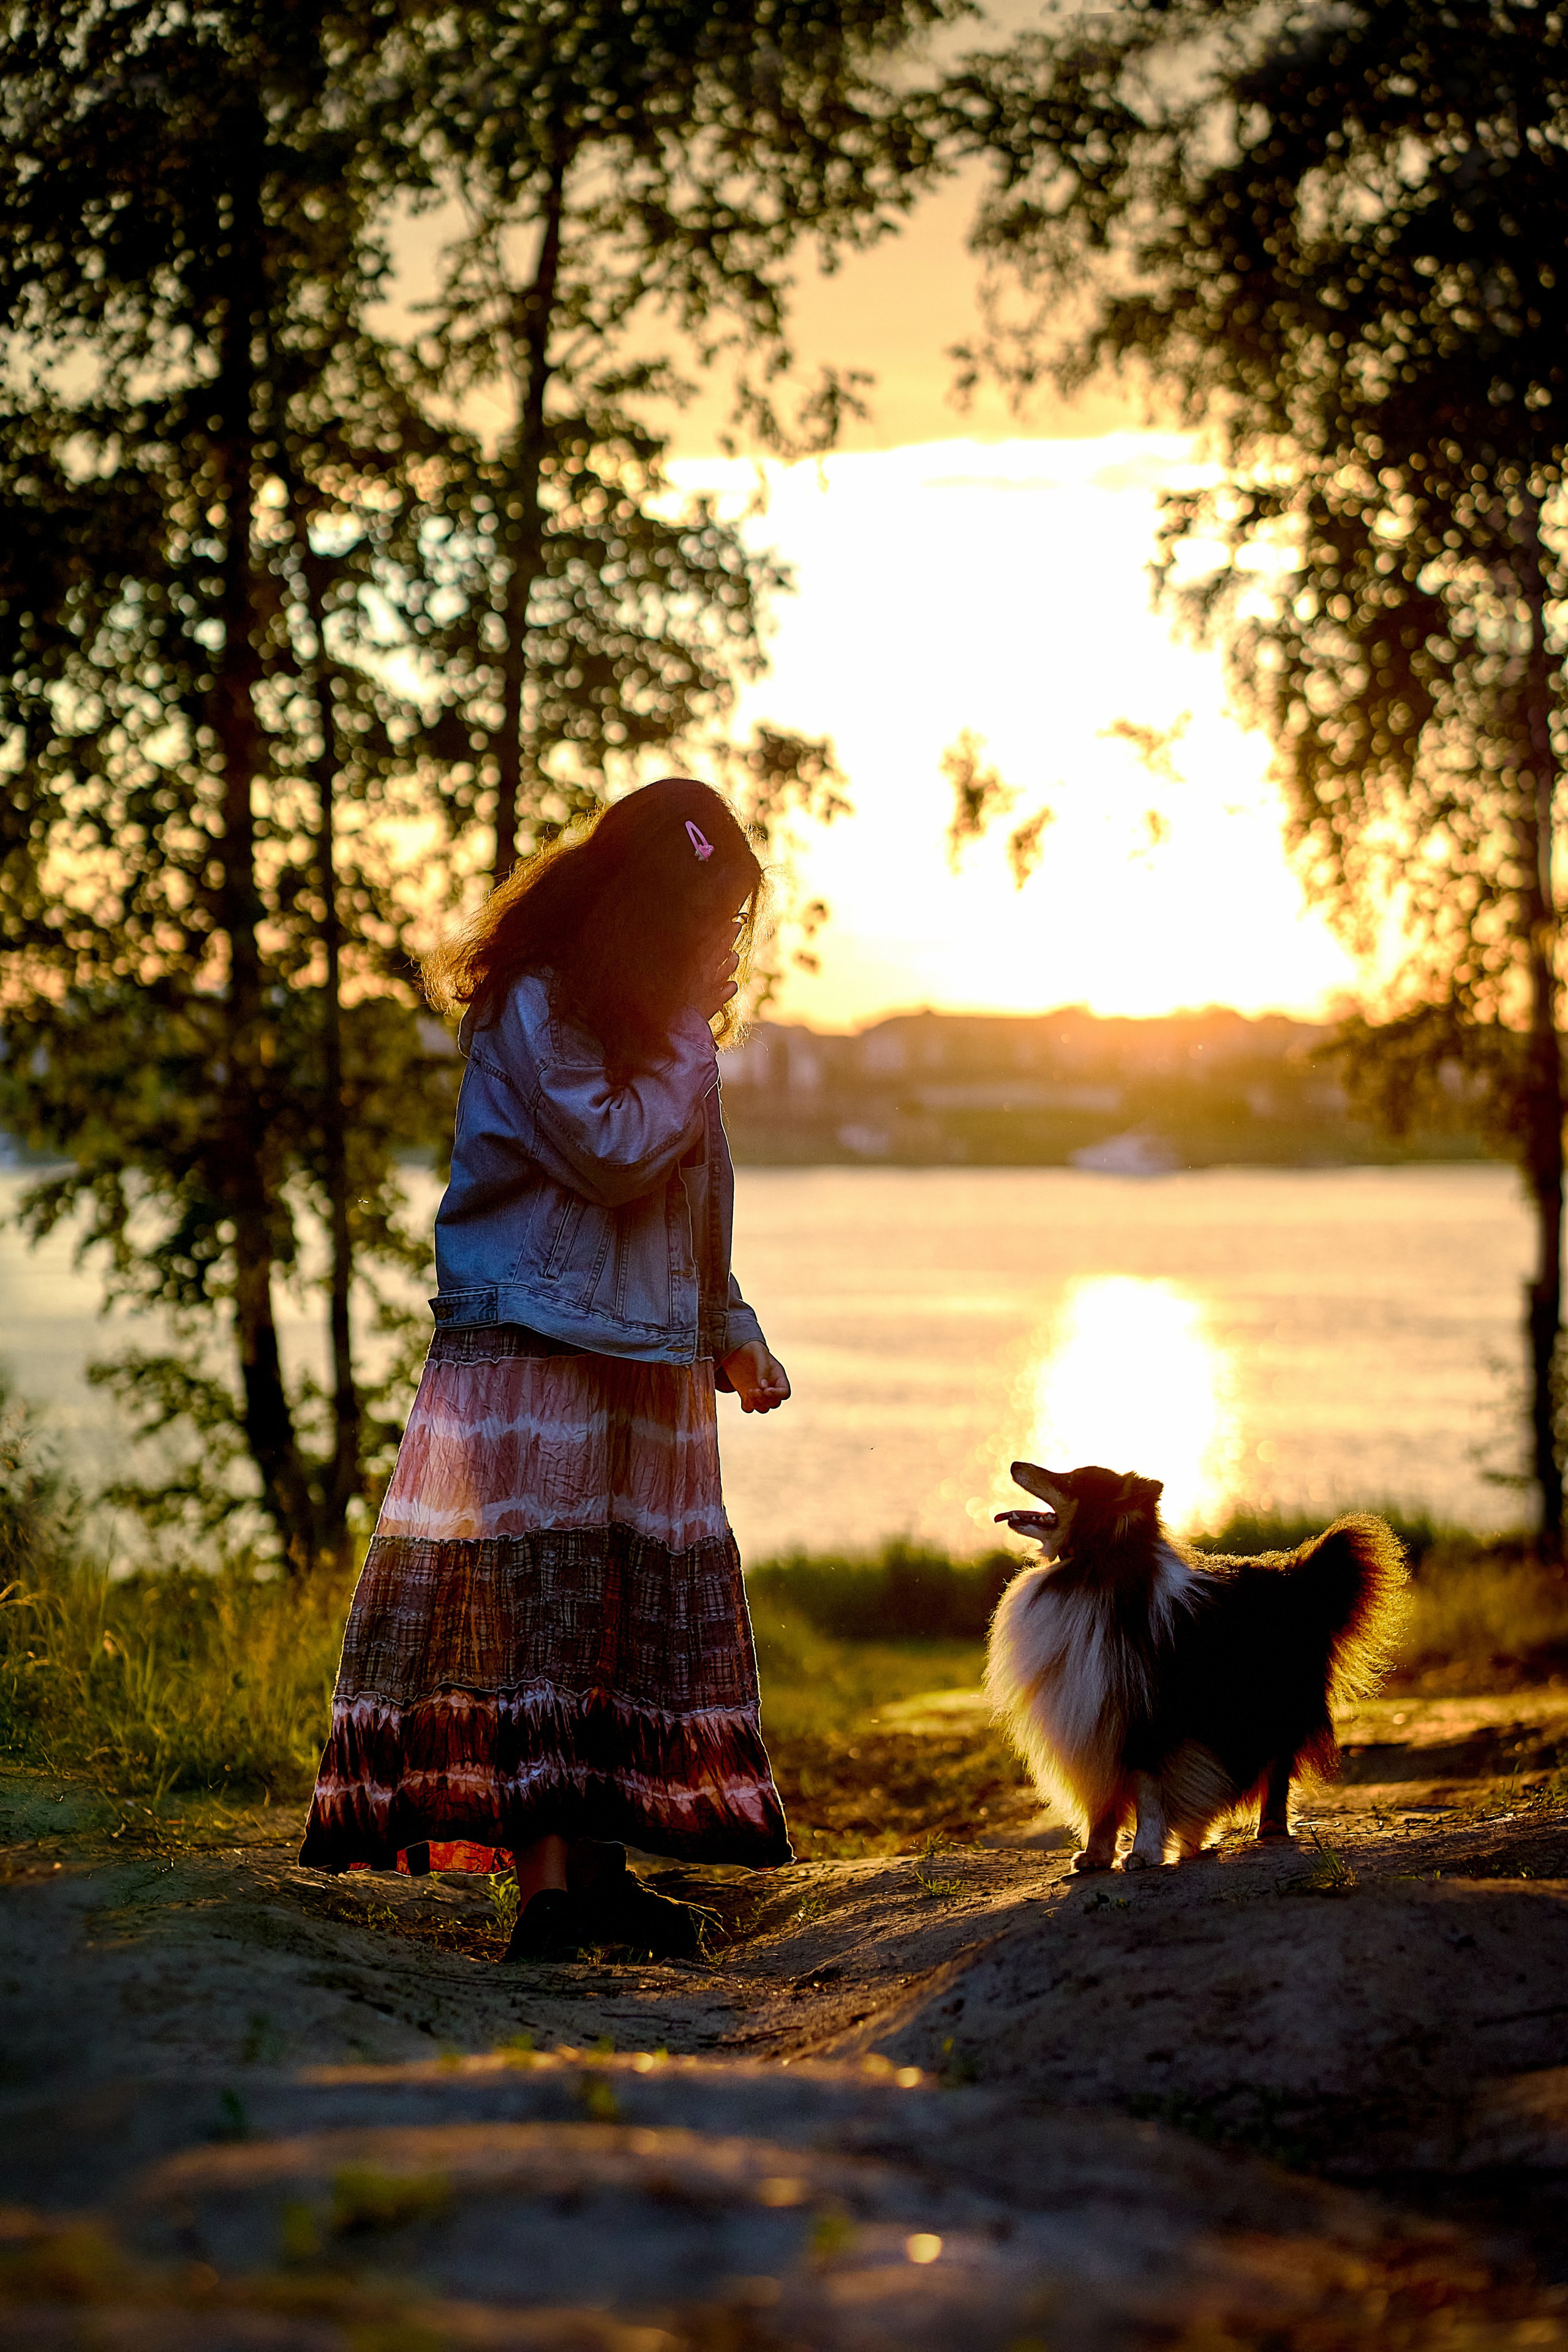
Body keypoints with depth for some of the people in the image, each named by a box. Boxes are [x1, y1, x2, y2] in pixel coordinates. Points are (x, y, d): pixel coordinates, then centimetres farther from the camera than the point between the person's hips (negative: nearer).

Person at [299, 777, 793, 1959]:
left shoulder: (647, 1020, 18)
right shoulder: (531, 1007, -9)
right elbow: (612, 1156, -19)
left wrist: (733, 1331, 18)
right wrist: (694, 1033, -11)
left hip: (647, 1372, 9)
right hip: (532, 1359, -9)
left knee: (626, 1628, 5)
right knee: (533, 1617, -11)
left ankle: (594, 1866, 9)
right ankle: (544, 1883, -14)